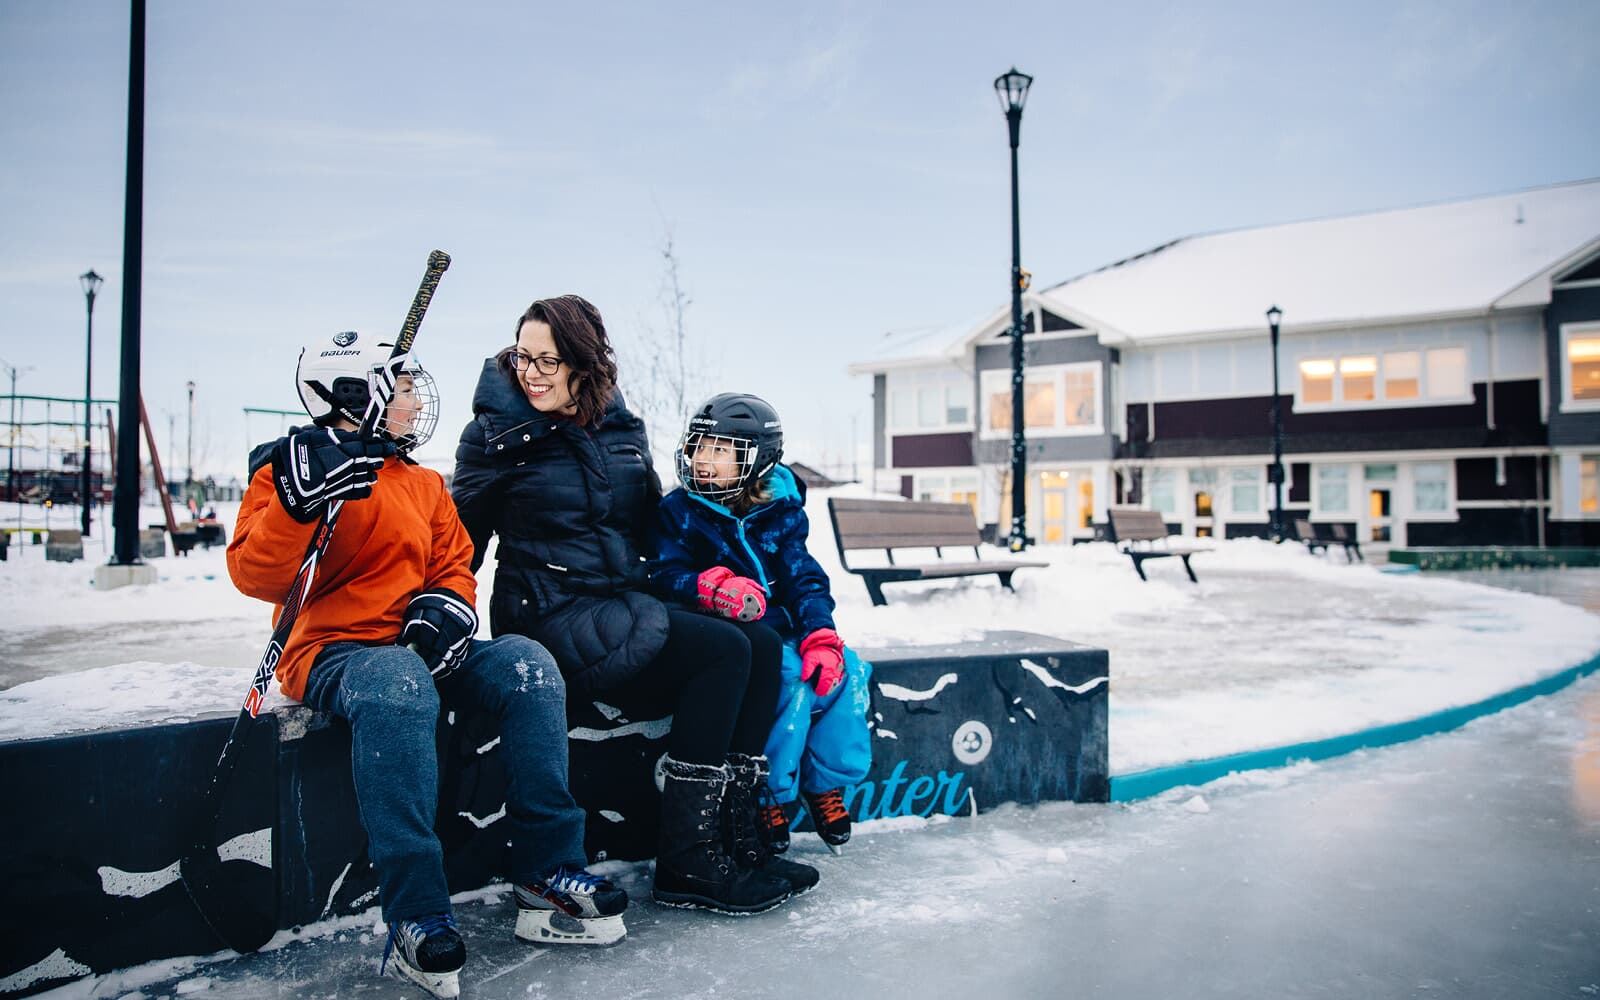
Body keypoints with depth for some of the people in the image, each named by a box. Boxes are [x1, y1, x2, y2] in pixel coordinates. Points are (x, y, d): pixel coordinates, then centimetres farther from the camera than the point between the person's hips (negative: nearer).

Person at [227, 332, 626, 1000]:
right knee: (399, 687, -40)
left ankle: (548, 876, -19)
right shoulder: (292, 467, 1)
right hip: (329, 651, -5)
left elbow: (454, 563, 17)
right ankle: (416, 919, -36)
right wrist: (298, 502, -29)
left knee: (527, 665, -21)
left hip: (417, 646, 6)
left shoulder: (426, 486, 19)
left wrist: (447, 602, -7)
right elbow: (255, 576, -11)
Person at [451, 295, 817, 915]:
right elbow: (461, 542, -2)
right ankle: (685, 863, -17)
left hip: (624, 605, 6)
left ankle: (735, 835, -7)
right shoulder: (498, 434, -3)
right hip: (550, 619, -6)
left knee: (763, 644, -11)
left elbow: (650, 526, 20)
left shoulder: (623, 429, 11)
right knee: (722, 651, -23)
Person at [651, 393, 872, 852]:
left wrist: (820, 637, -18)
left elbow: (805, 581, 0)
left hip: (783, 630, 4)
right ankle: (771, 795, -12)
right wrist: (714, 586, -33)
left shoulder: (781, 513, 6)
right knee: (791, 676, -30)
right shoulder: (678, 511, 0)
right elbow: (668, 576, -11)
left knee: (844, 670, -19)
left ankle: (825, 783, 1)